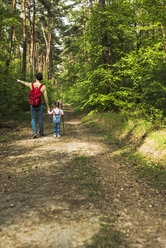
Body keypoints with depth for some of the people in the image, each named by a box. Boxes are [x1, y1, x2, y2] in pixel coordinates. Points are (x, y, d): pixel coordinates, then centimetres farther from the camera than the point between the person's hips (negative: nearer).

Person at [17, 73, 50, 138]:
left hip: (32, 105, 1)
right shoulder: (43, 87, -12)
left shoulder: (31, 85, -6)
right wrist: (48, 106, 1)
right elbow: (46, 97, -10)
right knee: (40, 119, 14)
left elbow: (25, 83, 17)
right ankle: (41, 132, 22)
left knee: (33, 119, 10)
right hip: (40, 106, -1)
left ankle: (34, 132, -6)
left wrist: (20, 81, 40)